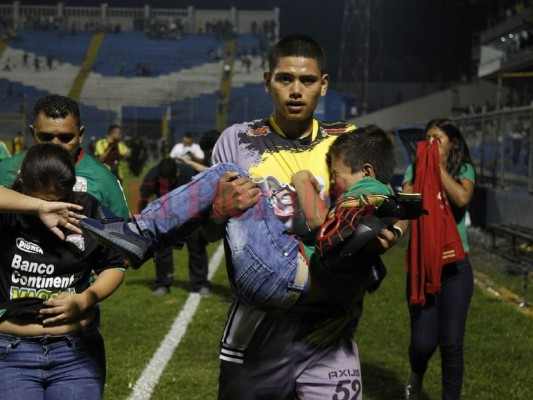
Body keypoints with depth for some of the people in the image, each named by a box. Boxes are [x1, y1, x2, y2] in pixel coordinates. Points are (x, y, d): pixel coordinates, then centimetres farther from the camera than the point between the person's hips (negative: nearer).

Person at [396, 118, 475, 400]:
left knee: (451, 342, -1)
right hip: (421, 264, 0)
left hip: (455, 266, 0)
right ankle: (416, 377, 34)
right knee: (423, 341, -1)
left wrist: (439, 166, -10)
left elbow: (462, 198, -18)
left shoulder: (464, 171, 4)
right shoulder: (414, 171, 4)